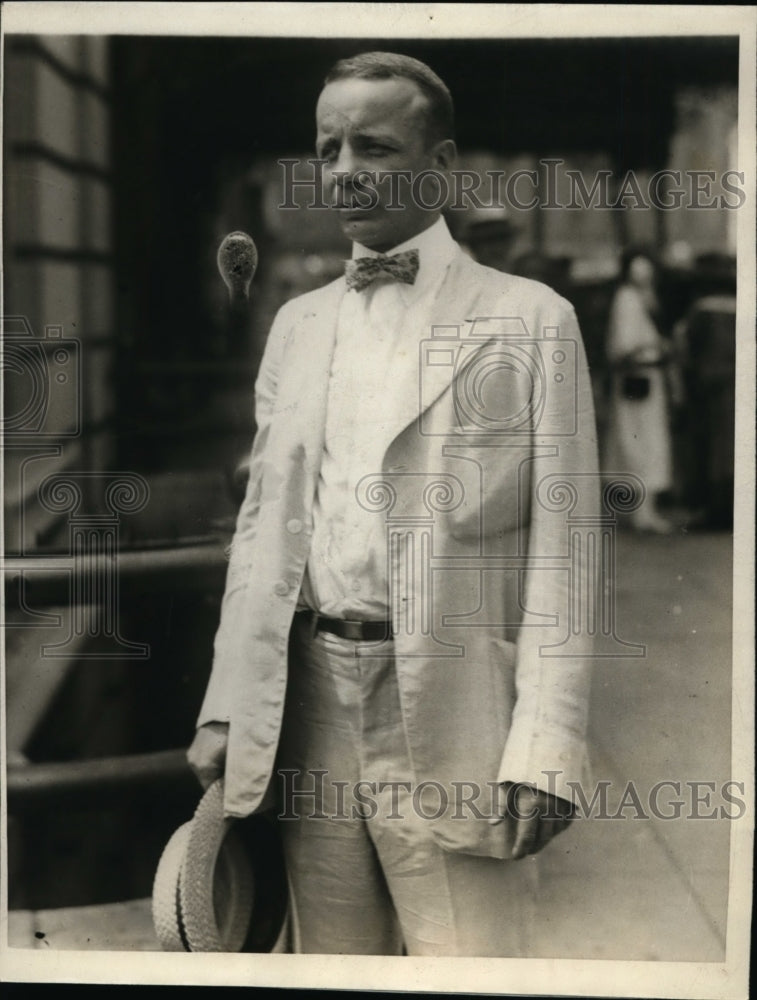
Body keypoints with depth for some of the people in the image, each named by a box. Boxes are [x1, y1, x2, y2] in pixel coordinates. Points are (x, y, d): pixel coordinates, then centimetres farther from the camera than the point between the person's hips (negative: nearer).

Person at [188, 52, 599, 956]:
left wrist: (543, 750, -13)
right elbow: (261, 523, 15)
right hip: (308, 708, 4)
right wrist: (224, 710, 8)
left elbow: (560, 544, -4)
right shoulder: (298, 323, 15)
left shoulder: (530, 319, 1)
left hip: (452, 715, -4)